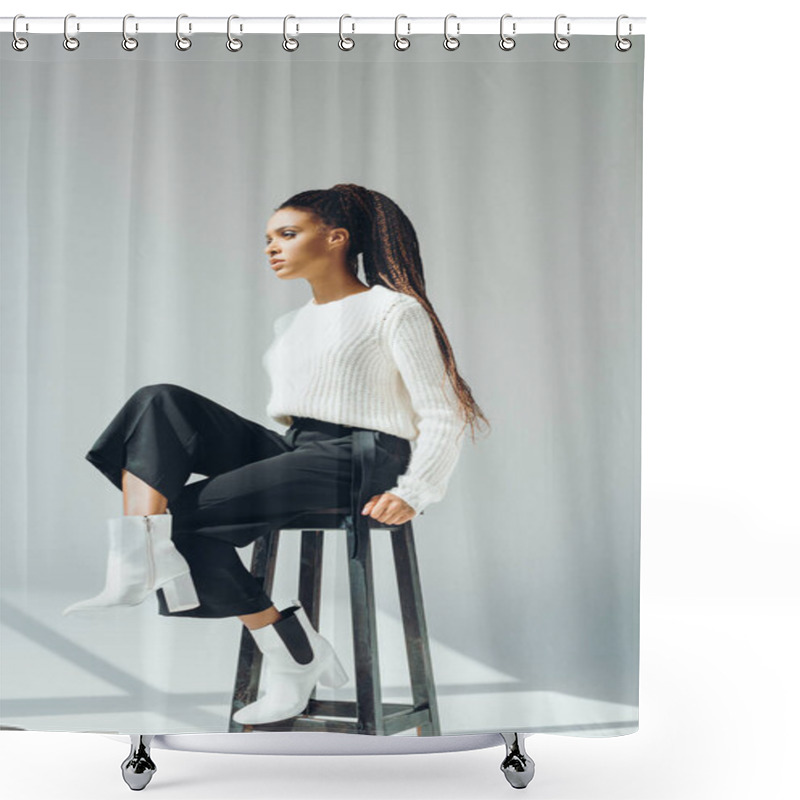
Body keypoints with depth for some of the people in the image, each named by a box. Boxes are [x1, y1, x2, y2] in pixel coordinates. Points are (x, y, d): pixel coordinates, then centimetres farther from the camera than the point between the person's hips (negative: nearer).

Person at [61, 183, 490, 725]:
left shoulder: (394, 310, 0)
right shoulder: (291, 325, 24)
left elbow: (443, 417, -5)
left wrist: (412, 493, -19)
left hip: (356, 460, -7)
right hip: (288, 450, 8)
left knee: (180, 515, -17)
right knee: (160, 404, -11)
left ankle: (292, 658, -7)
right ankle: (137, 567, -26)